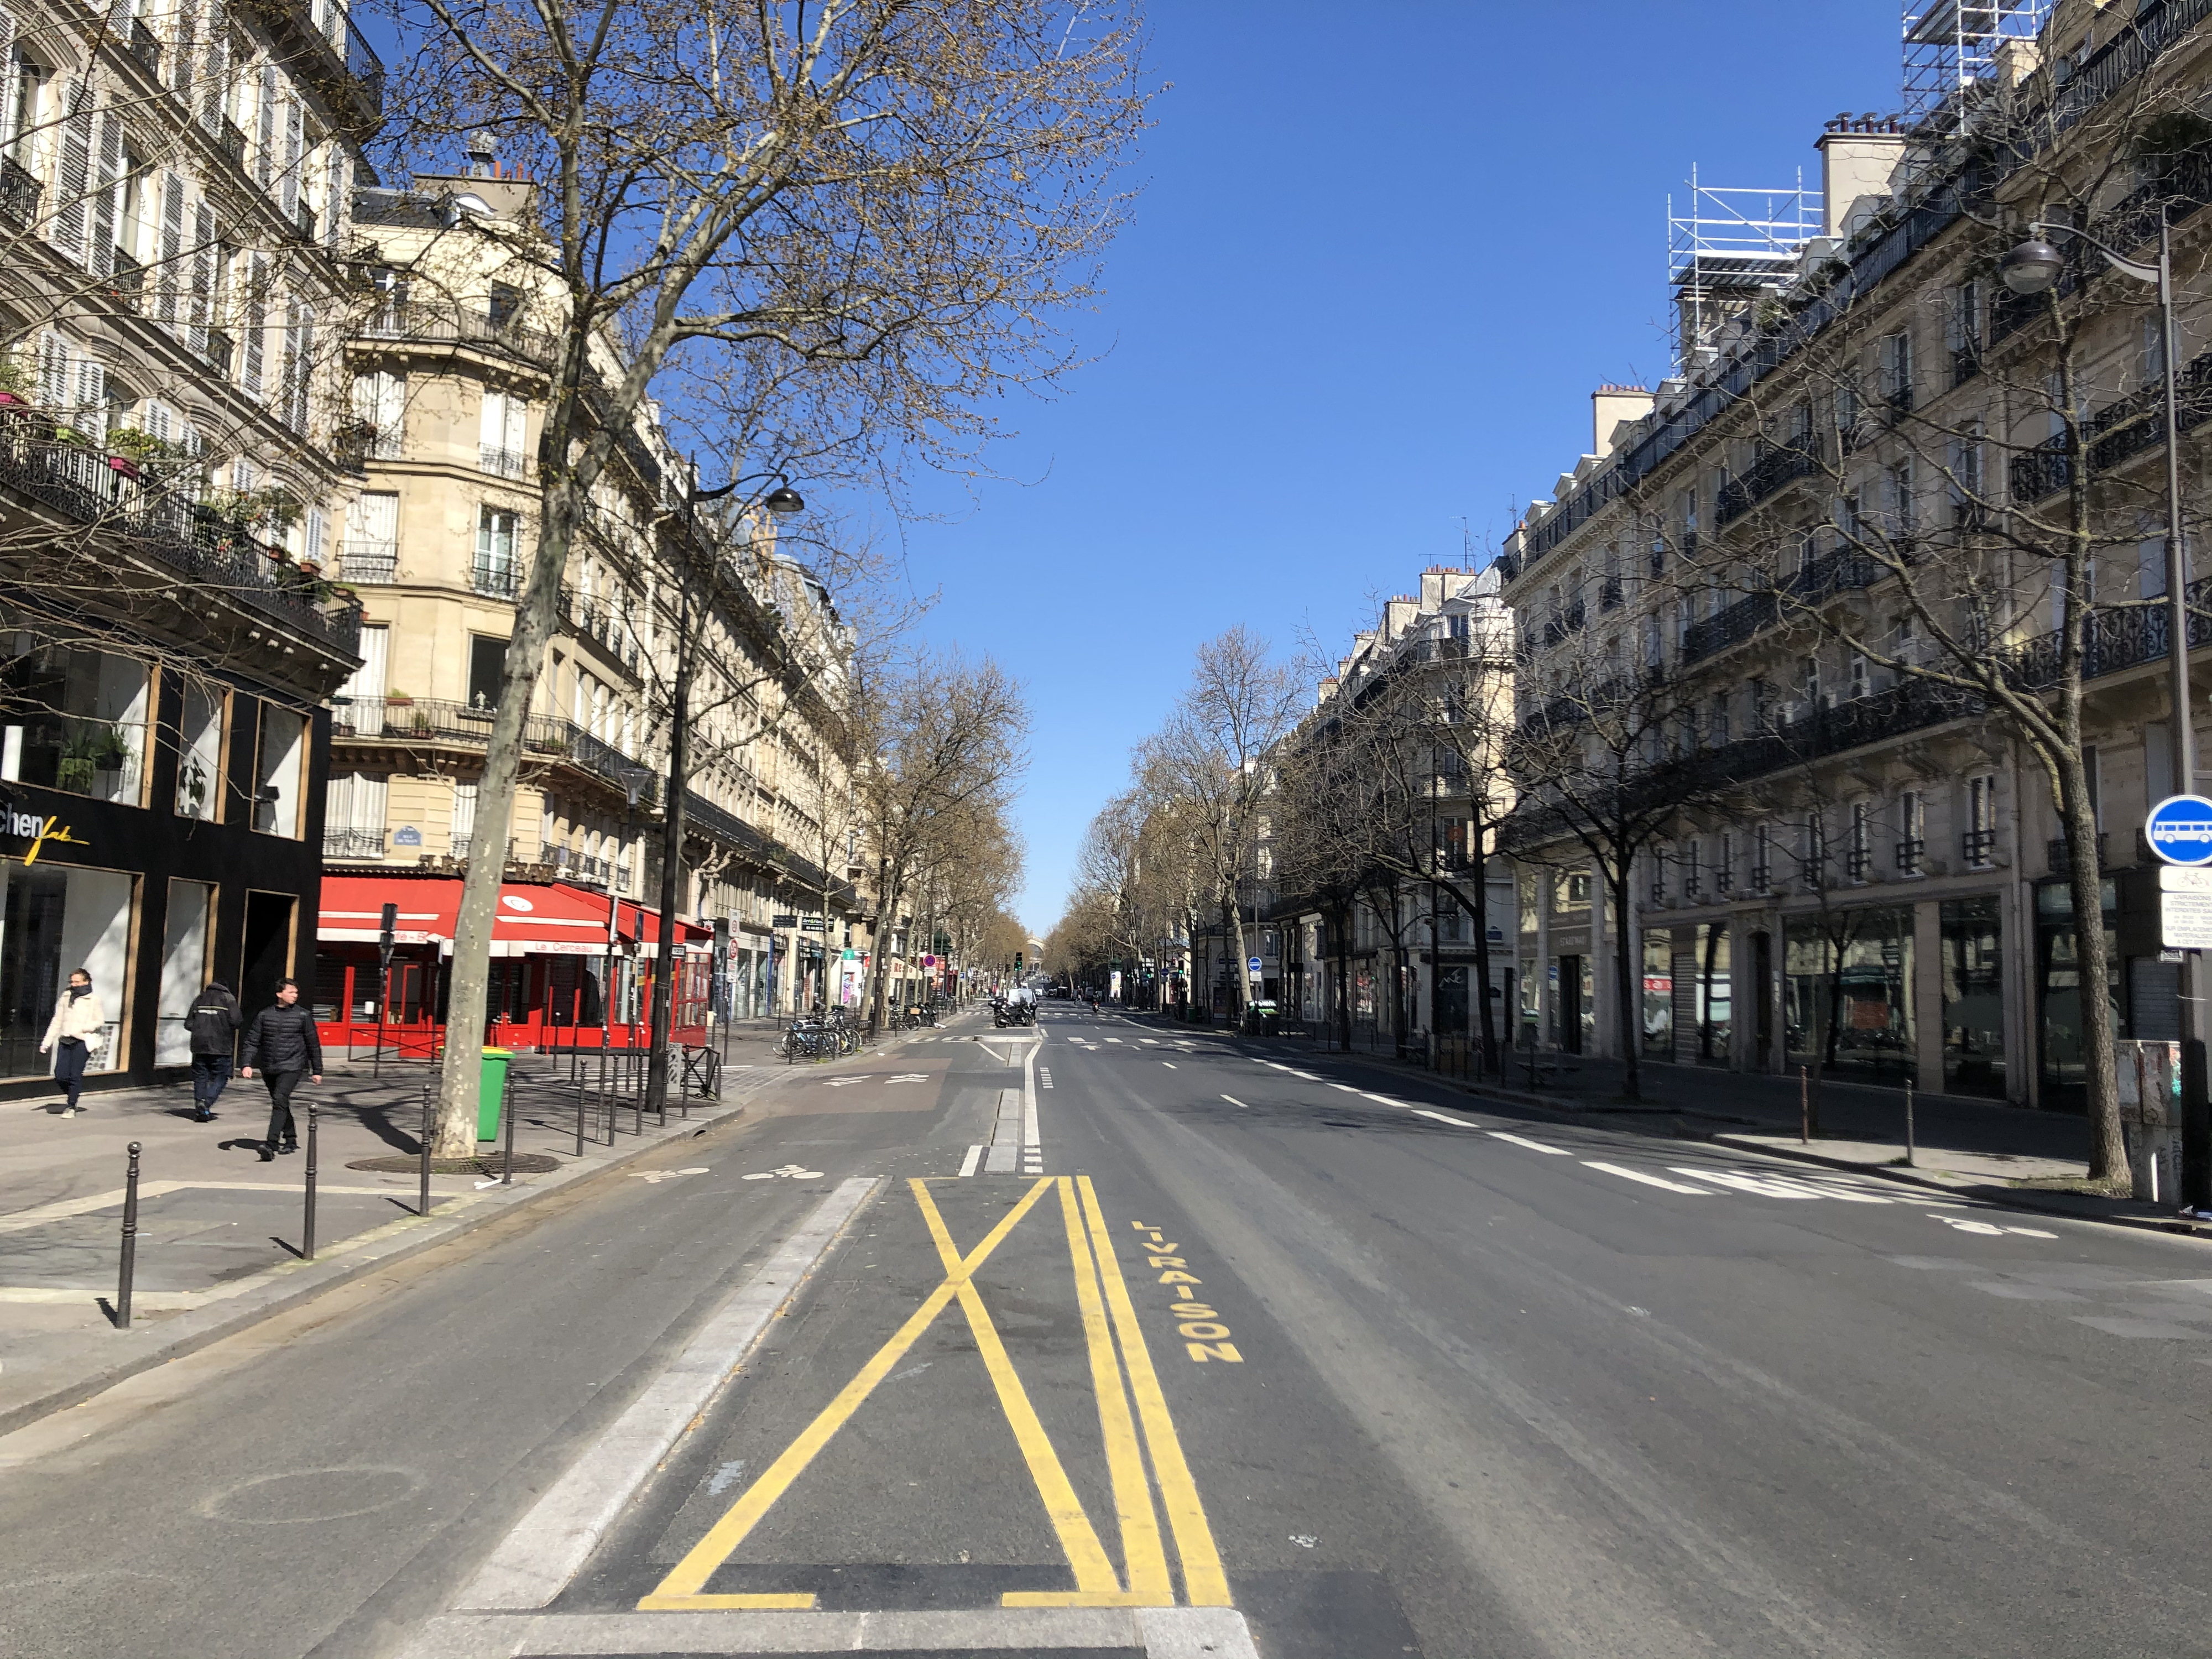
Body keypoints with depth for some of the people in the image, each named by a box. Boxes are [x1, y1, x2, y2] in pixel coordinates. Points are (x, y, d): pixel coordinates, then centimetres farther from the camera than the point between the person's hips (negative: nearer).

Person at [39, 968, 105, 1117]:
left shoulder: (93, 1000, 1)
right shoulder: (66, 997, 13)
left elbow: (100, 1021, -1)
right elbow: (57, 1021, 16)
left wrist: (81, 1028, -15)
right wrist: (47, 1042, 14)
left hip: (82, 1042, -4)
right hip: (65, 1041, 4)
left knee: (75, 1076, -5)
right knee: (60, 1076, -1)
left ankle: (71, 1107, 6)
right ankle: (70, 1097, 26)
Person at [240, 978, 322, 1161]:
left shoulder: (303, 1016, 1)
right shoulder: (265, 1015, 7)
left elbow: (313, 1044, 5)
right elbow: (252, 1041, 7)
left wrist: (317, 1071, 6)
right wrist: (247, 1064, -6)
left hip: (292, 1067, -4)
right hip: (269, 1069, 4)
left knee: (280, 1101, -20)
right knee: (281, 1104, 15)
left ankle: (271, 1145, -27)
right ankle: (291, 1140, 31)